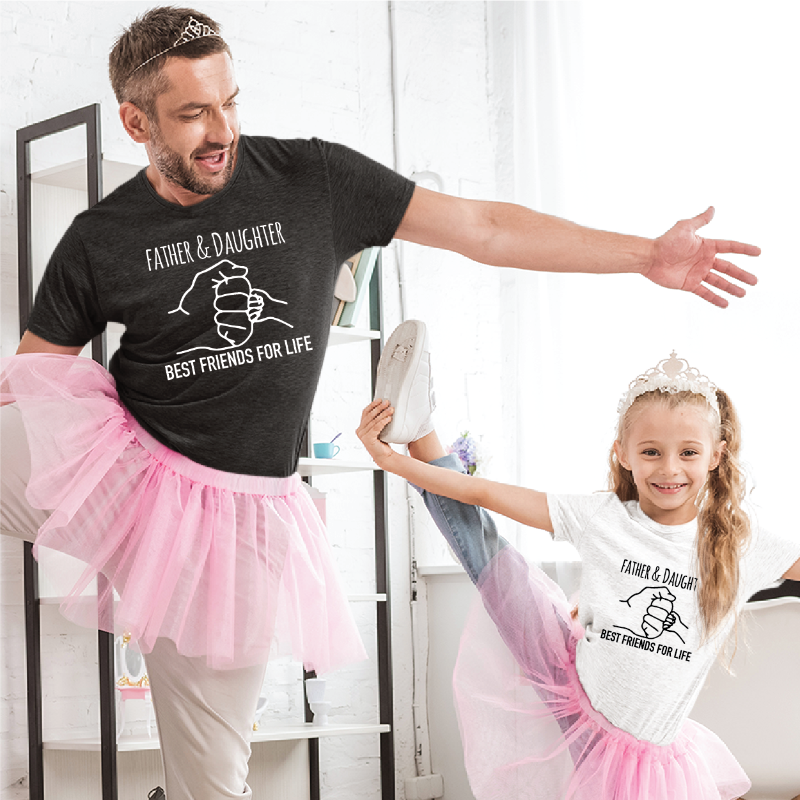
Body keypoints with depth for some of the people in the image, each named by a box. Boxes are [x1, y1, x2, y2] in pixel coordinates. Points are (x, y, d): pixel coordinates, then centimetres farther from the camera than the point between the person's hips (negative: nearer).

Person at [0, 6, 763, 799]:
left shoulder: (314, 181, -5)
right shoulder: (98, 242, -4)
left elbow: (483, 229, -2)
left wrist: (646, 255, -5)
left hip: (238, 512, 0)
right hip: (127, 467, 0)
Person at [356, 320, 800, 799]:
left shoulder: (741, 546, -10)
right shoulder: (603, 519, -8)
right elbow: (483, 493, -8)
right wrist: (394, 461, -12)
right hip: (572, 691, 1)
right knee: (488, 556, -2)